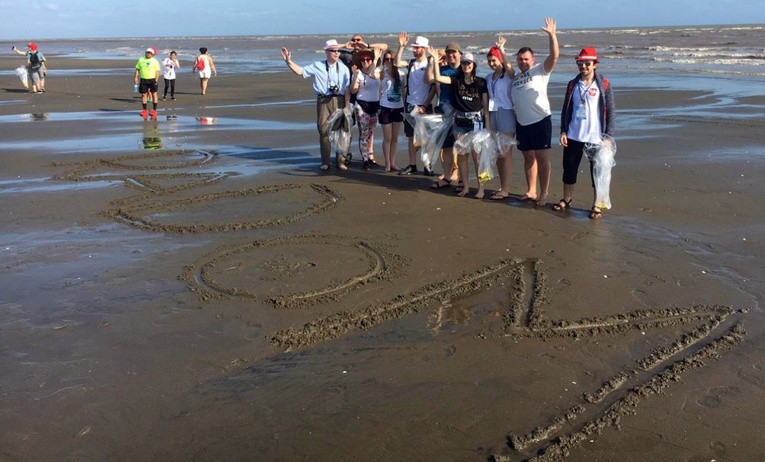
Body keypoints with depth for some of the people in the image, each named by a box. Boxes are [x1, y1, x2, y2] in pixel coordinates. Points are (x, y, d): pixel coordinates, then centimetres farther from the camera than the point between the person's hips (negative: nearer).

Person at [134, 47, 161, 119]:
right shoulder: (141, 60, 10)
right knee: (143, 94, 3)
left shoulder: (155, 61, -2)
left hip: (152, 79, -3)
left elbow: (158, 71, -6)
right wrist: (136, 77, 4)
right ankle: (144, 110, 10)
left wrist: (156, 80, -15)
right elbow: (137, 69, 14)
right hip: (143, 80, 3)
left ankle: (154, 110, 10)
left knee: (154, 94, 3)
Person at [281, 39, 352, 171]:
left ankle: (340, 161, 15)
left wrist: (347, 106, -6)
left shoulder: (343, 68, 3)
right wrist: (289, 61, -6)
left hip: (339, 101, 0)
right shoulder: (317, 66, 5)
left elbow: (347, 89, 0)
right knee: (324, 131, 3)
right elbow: (300, 71, 7)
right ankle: (325, 162, 13)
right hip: (323, 101, 0)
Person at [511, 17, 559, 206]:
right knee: (528, 157, 12)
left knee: (541, 157, -3)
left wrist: (552, 34, -26)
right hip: (521, 122, 6)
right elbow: (512, 99, 20)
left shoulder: (540, 70, -2)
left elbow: (554, 56, -17)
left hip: (540, 120, -6)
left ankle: (543, 194, 2)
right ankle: (531, 191, 21)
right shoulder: (515, 77, 16)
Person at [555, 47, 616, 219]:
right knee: (569, 168, 12)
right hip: (573, 136, 4)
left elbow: (611, 111, -4)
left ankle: (596, 206, 14)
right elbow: (566, 109, 9)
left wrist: (608, 136, -9)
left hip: (596, 137, -3)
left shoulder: (603, 85, -5)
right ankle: (567, 200, 28)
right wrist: (563, 131, 2)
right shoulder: (572, 84, 5)